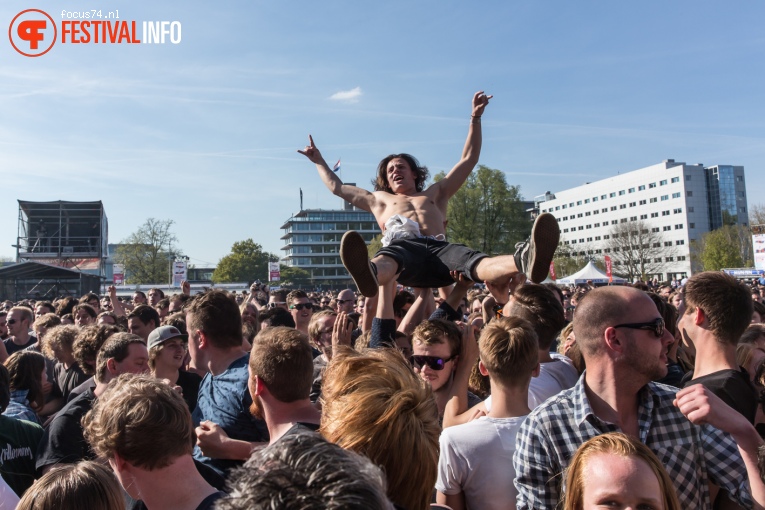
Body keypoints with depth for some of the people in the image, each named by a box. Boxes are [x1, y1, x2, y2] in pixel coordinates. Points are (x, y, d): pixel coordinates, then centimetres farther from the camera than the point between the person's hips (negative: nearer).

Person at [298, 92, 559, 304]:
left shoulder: (436, 193, 38)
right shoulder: (379, 200, 38)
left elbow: (469, 159, 38)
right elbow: (337, 187, 44)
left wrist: (475, 117, 35)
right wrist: (319, 161, 52)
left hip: (439, 248, 1)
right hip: (403, 247, -1)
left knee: (481, 264, -34)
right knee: (385, 261, -42)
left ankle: (526, 260, -63)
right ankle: (368, 275, -76)